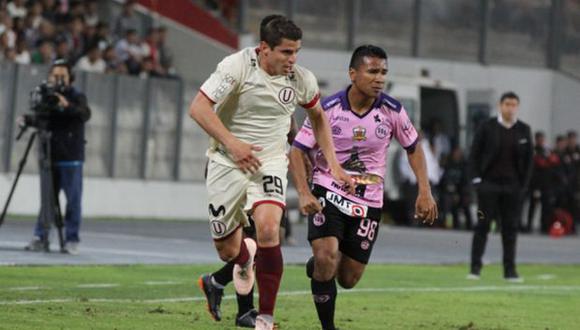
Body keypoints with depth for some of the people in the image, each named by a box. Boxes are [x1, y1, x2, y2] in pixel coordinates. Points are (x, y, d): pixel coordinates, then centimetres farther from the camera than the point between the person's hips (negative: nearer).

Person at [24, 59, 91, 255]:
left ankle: (72, 240, 1)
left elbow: (85, 114, -19)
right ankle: (40, 238, 6)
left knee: (73, 200, -2)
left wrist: (68, 106, -36)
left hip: (71, 159, -4)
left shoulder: (77, 97, -2)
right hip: (50, 157, 4)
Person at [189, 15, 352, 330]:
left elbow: (318, 117, 16)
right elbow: (198, 107, -20)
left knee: (268, 229, -26)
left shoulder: (302, 80, -5)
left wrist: (334, 166, 11)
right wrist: (232, 143, -29)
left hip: (270, 162, 1)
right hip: (227, 162, -1)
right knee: (227, 251, 2)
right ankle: (246, 257, 45)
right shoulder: (237, 66, -17)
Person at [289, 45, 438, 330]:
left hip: (368, 203, 3)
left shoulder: (392, 111, -7)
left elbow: (413, 148, 8)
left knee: (348, 279, 5)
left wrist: (425, 192, -2)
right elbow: (297, 152, -9)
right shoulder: (328, 109, -14)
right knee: (327, 257, -27)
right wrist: (304, 194, -24)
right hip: (328, 193, -3)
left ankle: (316, 264, 41)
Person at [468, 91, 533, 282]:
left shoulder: (523, 130, 7)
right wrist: (476, 179, -5)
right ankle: (475, 267, 2)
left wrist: (524, 184, 3)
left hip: (513, 186, 2)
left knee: (511, 228, 2)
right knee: (482, 225, -3)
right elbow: (474, 154, 3)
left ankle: (510, 270, 7)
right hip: (489, 184, -2)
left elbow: (528, 159, 10)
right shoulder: (487, 127, 0)